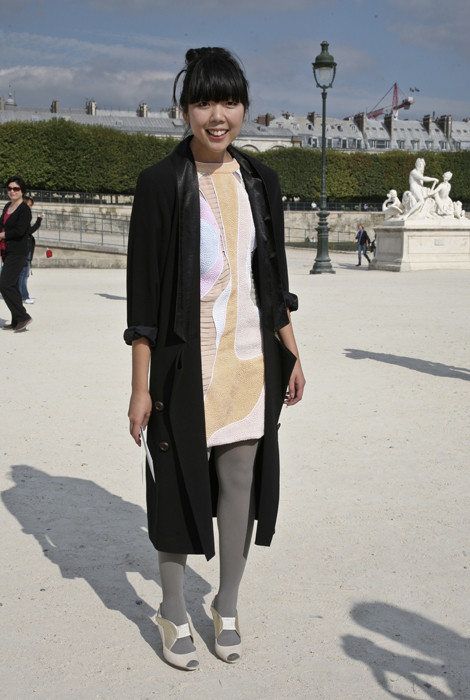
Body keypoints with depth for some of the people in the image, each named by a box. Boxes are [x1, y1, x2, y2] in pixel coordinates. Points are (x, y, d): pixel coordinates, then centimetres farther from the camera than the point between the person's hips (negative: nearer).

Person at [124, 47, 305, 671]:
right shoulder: (161, 183, -7)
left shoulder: (260, 181, 6)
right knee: (180, 482, 6)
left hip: (252, 362, 4)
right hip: (186, 363, -4)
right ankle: (173, 613, 25)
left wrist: (291, 356, 13)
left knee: (240, 485, 10)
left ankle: (227, 607, 28)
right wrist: (141, 386, -10)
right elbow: (143, 290, -8)